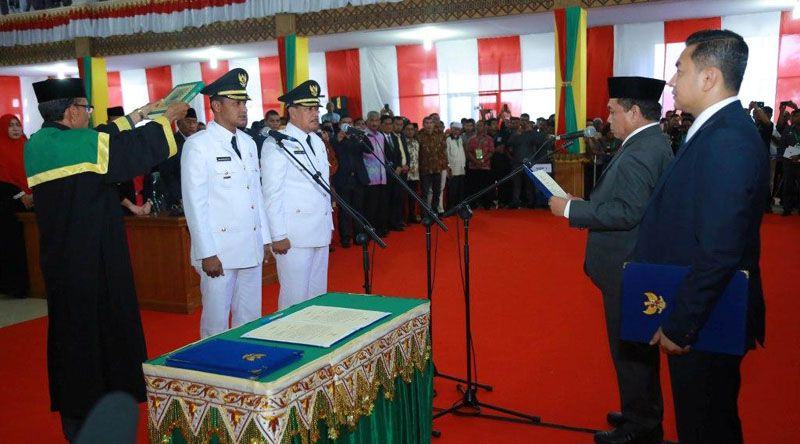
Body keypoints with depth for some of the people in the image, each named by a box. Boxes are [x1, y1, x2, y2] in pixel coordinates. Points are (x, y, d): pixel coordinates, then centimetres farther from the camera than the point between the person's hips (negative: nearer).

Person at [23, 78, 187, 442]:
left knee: (69, 327, 16)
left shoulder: (35, 145, 7)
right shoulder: (81, 142, -17)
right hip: (94, 260, -8)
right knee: (103, 327, 5)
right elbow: (136, 148, -9)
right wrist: (166, 118, 7)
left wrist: (136, 116, 24)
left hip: (58, 258, 8)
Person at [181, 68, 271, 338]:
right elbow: (194, 202, -11)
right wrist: (207, 253, -14)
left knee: (250, 319, 14)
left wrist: (265, 239, 13)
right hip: (218, 250, -6)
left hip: (252, 248, 6)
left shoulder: (248, 143, 12)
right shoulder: (198, 145, -8)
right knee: (216, 321, 4)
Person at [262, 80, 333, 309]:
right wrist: (278, 235, -14)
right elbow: (272, 193, -12)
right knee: (295, 298, -1)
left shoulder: (318, 142, 15)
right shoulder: (276, 144, -9)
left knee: (318, 295, 13)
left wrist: (329, 225, 17)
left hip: (320, 232, 8)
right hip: (293, 236, -7)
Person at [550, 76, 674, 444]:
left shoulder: (639, 152, -22)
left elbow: (626, 213, -28)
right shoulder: (653, 142, 11)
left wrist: (570, 209, -21)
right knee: (638, 345, 21)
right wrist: (586, 203, 10)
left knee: (629, 349, 2)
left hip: (627, 271, -11)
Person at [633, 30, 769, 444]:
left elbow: (719, 251, -28)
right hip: (699, 312, 9)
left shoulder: (727, 141, -24)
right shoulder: (716, 130, 8)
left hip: (705, 318, -9)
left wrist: (679, 327, -20)